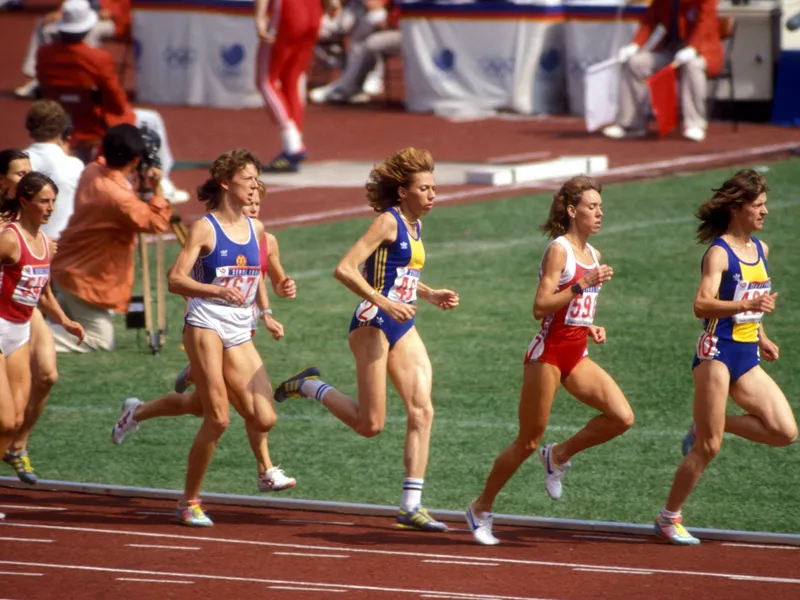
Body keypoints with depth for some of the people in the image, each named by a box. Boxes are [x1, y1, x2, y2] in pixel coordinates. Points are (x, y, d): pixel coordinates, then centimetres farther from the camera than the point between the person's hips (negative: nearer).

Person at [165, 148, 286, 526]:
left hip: (240, 334, 5)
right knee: (218, 419, -11)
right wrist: (217, 290, -26)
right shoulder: (205, 229, -5)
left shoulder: (256, 229, 12)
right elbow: (175, 280, -12)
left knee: (264, 419, -8)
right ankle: (189, 502, 2)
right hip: (206, 325, -5)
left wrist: (266, 314, 14)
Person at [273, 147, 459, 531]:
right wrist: (385, 303, -25)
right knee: (370, 424, -6)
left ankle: (411, 505, -4)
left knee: (422, 410, -4)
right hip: (373, 324, -8)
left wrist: (430, 295, 13)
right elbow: (345, 269, -19)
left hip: (402, 327, 8)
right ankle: (309, 386, 18)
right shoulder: (389, 221, -12)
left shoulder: (414, 225, 14)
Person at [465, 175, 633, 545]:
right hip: (549, 352, -7)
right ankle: (481, 509, 14)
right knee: (528, 442, -1)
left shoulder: (592, 255, 13)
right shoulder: (559, 250, -12)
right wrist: (582, 285, -25)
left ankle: (559, 456, 10)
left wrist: (590, 328, 7)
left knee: (622, 417, -10)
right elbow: (541, 307, -19)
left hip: (577, 355, 7)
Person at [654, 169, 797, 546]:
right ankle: (669, 518, 8)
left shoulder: (760, 250, 14)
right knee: (708, 448, -7)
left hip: (747, 359, 7)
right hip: (717, 352, -7)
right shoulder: (719, 253, -10)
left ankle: (712, 425, 14)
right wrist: (748, 306, -34)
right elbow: (702, 305, -22)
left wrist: (762, 338, 18)